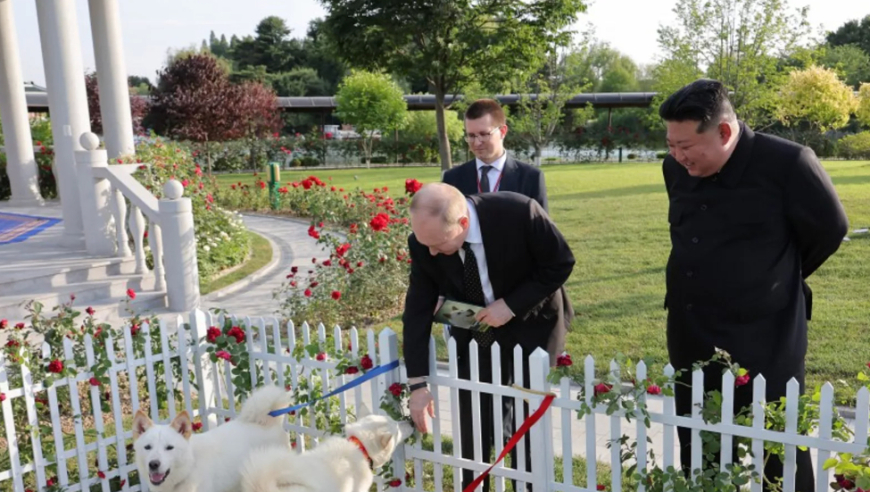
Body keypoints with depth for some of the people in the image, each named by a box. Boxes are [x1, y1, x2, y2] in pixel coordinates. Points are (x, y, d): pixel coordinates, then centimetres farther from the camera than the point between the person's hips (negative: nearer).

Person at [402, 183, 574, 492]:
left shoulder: (520, 212, -31)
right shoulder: (424, 242, -21)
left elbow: (561, 263, -17)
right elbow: (418, 310, -14)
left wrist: (511, 305, -26)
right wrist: (418, 384, -17)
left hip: (530, 327, -2)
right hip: (475, 333, 2)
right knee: (472, 427, 6)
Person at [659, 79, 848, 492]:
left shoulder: (786, 164, -16)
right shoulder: (676, 168, 1)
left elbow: (828, 230, -1)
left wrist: (778, 281, 11)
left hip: (765, 347, -5)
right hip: (690, 343, 5)